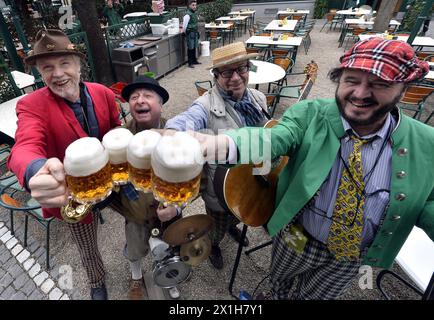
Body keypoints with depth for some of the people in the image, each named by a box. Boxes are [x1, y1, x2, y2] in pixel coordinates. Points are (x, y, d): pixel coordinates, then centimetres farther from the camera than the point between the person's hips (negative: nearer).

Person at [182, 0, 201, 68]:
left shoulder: (195, 13, 8)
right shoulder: (188, 14, -17)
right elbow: (184, 25, -15)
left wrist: (197, 32, 18)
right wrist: (185, 31, -6)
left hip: (195, 32, 8)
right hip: (190, 33, -8)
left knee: (194, 47, 15)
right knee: (190, 48, -2)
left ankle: (194, 60, 27)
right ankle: (190, 63, 5)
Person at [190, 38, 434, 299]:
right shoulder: (309, 114, -21)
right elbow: (274, 138, -39)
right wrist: (225, 142, -59)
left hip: (352, 257, 1)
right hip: (295, 239, 0)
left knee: (312, 295, 30)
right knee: (279, 281, 31)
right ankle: (277, 295, 66)